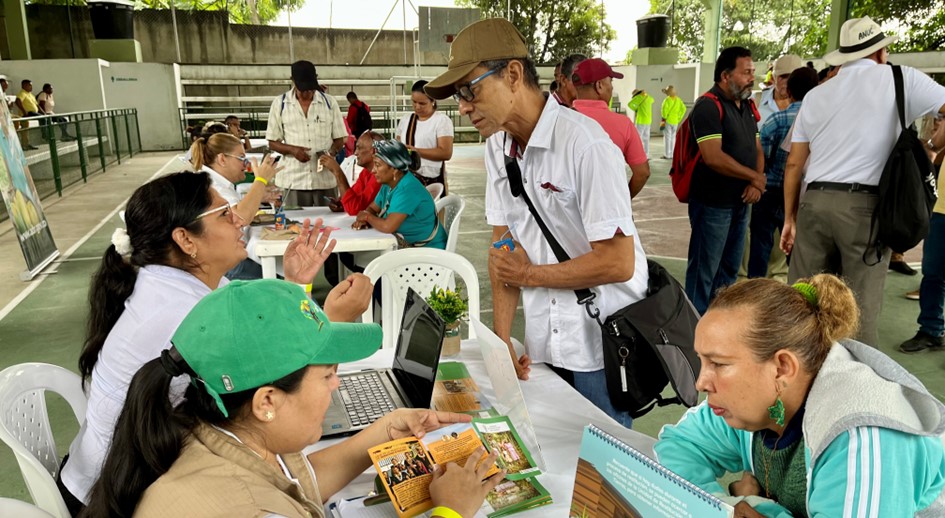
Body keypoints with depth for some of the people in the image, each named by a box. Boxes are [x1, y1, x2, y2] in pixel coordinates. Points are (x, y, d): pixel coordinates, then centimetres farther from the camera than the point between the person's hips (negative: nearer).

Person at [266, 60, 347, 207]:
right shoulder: (279, 104, 3)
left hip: (325, 180, 1)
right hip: (293, 180, 0)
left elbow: (339, 139, 9)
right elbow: (273, 143, 6)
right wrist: (292, 149, -13)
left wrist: (331, 152, -12)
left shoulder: (330, 103, 4)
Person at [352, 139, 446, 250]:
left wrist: (368, 217, -11)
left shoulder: (407, 189, -24)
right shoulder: (388, 185, 5)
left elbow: (387, 227, -29)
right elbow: (372, 208, 16)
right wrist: (362, 219, -6)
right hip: (407, 244, 8)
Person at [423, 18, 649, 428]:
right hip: (542, 343, 6)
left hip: (603, 345, -6)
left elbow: (618, 263, -22)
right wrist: (502, 339, 0)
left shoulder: (583, 143, -21)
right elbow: (503, 245, 5)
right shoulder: (497, 146, 2)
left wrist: (530, 274, -10)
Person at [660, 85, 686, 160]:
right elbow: (683, 109, 6)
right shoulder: (678, 99, 9)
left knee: (667, 137, -3)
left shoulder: (668, 99, -10)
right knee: (673, 137, 13)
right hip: (675, 121, 6)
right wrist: (679, 118, 8)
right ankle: (672, 154, 16)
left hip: (668, 120, -6)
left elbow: (664, 108, -22)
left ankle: (667, 155, -4)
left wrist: (664, 118, -12)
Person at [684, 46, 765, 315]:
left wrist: (755, 184, -4)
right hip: (713, 203, -9)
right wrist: (755, 177, -13)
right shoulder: (708, 106, -15)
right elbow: (713, 157, -24)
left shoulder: (747, 106, 13)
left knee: (730, 268, 18)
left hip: (741, 202, 9)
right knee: (704, 269, 1)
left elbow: (757, 149, 15)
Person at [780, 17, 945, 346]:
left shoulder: (815, 95, 16)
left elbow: (794, 164, 15)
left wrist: (790, 218, 19)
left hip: (814, 202, 4)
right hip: (865, 205, -3)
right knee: (860, 310, 0)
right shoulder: (901, 79, 5)